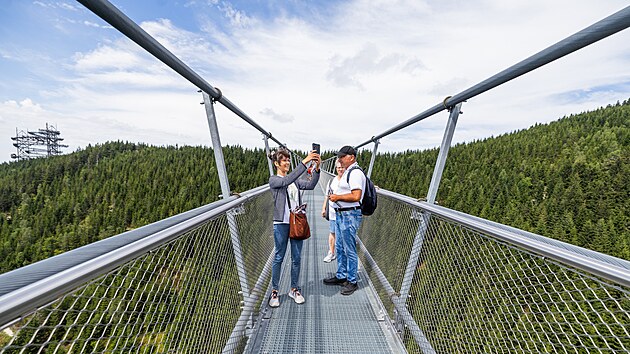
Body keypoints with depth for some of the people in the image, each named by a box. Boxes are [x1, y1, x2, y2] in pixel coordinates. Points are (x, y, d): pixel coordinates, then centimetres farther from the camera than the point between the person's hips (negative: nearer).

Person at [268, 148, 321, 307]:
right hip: (281, 223, -4)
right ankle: (274, 291, 24)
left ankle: (294, 289, 28)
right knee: (279, 257, 7)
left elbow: (310, 185, -5)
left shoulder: (295, 180, 10)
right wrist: (304, 162, -32)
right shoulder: (274, 180, -4)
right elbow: (287, 181, -25)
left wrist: (317, 168, -21)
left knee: (296, 257, 11)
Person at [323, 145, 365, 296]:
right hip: (341, 214, 11)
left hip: (350, 215, -11)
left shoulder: (355, 173, -16)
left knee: (349, 250, 2)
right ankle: (341, 276, 34)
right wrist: (335, 196, 10)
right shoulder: (347, 172, 17)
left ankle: (352, 281, 18)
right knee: (339, 248, 19)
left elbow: (356, 196, -25)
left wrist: (338, 197, -15)